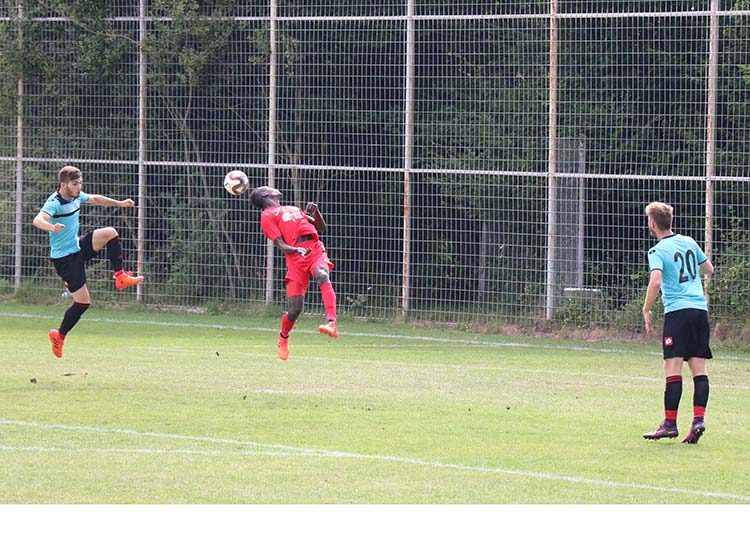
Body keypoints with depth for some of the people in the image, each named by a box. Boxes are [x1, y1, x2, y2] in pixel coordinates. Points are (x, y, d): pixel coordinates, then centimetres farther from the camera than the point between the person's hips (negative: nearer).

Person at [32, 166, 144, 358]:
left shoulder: (76, 196, 3)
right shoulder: (55, 202, -23)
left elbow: (94, 199, 25)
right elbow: (38, 220, -42)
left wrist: (120, 203, 30)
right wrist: (51, 227, -63)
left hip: (78, 248, 8)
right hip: (64, 257, -8)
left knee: (110, 233, -5)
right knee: (83, 302, -7)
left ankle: (120, 277, 0)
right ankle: (59, 335, 12)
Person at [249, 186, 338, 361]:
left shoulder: (294, 209, 31)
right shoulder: (268, 215, 11)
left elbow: (321, 228, 34)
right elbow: (281, 245, -1)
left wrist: (314, 211, 16)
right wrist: (296, 250, -20)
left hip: (316, 249, 4)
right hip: (296, 259, -4)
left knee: (322, 276, -32)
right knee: (294, 310, -7)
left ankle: (331, 323, -48)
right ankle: (283, 338, 26)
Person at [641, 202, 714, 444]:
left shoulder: (658, 251, -5)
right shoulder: (689, 242, 13)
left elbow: (655, 281, -20)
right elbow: (709, 269, 24)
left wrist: (646, 310, -9)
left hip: (677, 310, -6)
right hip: (700, 309, 6)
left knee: (673, 368, -6)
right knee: (699, 368, 4)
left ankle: (670, 423, -7)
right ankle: (698, 419, -5)